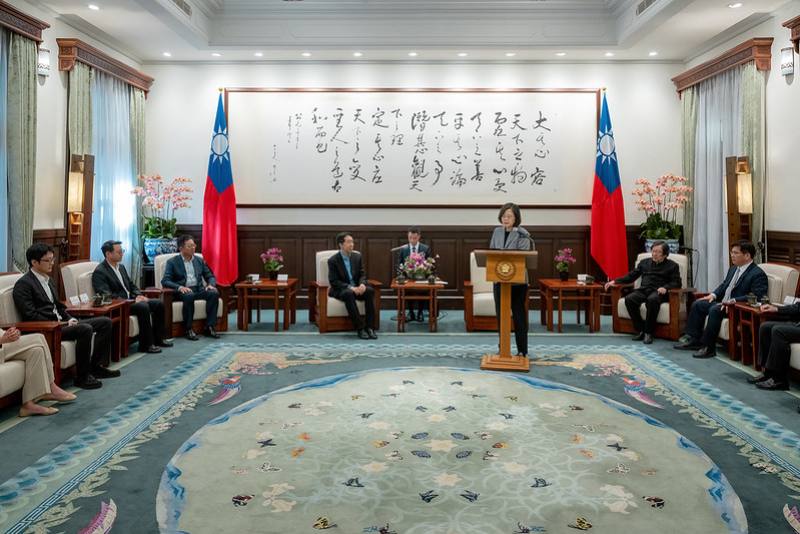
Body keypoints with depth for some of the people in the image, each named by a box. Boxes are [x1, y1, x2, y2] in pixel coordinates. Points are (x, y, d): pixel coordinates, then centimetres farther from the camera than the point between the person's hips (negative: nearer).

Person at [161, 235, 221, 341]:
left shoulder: (199, 260, 16)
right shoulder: (172, 262, 3)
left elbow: (210, 276, 17)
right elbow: (165, 281, -7)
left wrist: (211, 285, -7)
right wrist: (180, 287, -25)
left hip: (198, 289, 4)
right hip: (183, 291, -4)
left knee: (214, 293, -27)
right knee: (189, 296, -38)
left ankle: (209, 327, -23)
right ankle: (188, 329, -26)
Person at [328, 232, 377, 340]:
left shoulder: (357, 256, 6)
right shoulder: (333, 260, -8)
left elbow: (362, 274, 7)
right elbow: (333, 281, -12)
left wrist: (362, 284, -17)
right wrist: (350, 287, -24)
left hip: (356, 287, 4)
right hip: (340, 289, -4)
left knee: (370, 291, -27)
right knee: (349, 294, -38)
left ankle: (369, 326, -26)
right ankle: (360, 328, -33)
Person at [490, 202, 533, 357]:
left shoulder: (522, 235, -9)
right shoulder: (497, 232, 8)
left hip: (517, 280, -5)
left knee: (519, 315, 4)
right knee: (501, 315, 11)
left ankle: (522, 351, 14)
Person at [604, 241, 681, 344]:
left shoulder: (672, 266, 14)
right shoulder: (644, 263, 25)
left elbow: (677, 283, 4)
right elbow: (631, 276, 24)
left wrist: (665, 287, -18)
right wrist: (615, 281, 10)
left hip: (658, 292, -4)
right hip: (643, 289, 4)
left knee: (652, 300, -40)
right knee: (629, 299, -29)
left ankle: (649, 332, -28)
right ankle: (641, 330, -20)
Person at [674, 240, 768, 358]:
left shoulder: (758, 274, -14)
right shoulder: (733, 268, 14)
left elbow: (756, 296, -24)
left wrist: (733, 300, -31)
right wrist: (714, 294, 6)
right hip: (722, 302, 10)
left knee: (714, 310, -32)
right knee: (697, 304, 2)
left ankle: (708, 347, -26)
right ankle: (693, 339, 3)